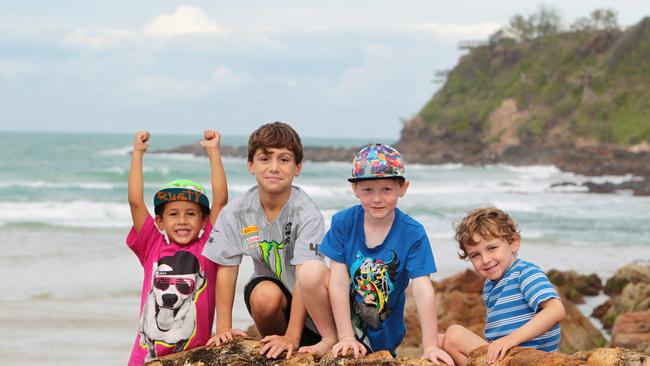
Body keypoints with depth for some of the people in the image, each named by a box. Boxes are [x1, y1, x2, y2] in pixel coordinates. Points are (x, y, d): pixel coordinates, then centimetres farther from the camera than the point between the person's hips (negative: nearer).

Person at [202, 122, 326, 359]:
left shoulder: (307, 214, -24)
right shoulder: (236, 212, -13)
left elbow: (305, 276, -30)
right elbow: (227, 268, -7)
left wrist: (291, 337, -38)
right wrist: (223, 328, -14)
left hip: (307, 302, -1)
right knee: (266, 294, -32)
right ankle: (272, 347, -5)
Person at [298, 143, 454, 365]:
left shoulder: (413, 234, -15)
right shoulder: (343, 223, -13)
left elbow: (423, 289, -20)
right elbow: (339, 282, -15)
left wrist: (430, 347, -27)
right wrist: (346, 337, -21)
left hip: (381, 333, 0)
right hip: (343, 316, 0)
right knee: (311, 271, -25)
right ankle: (331, 341, -5)